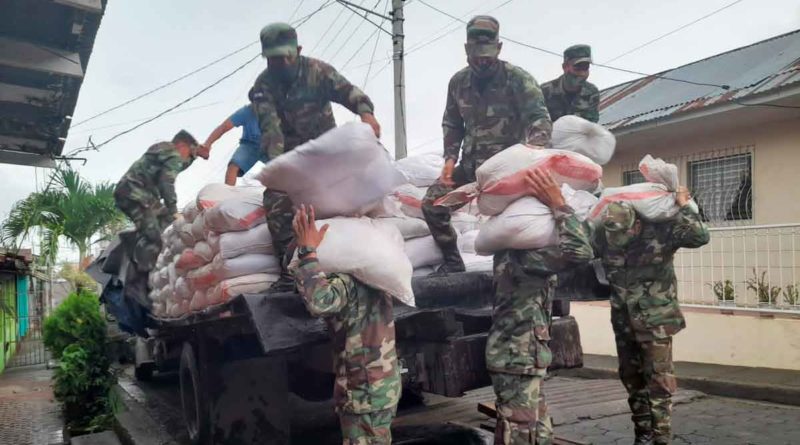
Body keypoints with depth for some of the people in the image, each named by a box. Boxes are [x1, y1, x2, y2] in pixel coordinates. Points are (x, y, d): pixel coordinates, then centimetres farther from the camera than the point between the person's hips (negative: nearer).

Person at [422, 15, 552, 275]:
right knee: (432, 203, -5)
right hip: (470, 163, 5)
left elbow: (540, 120, -15)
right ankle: (452, 262, 11)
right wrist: (450, 158, 1)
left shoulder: (517, 79, -8)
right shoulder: (458, 82, 7)